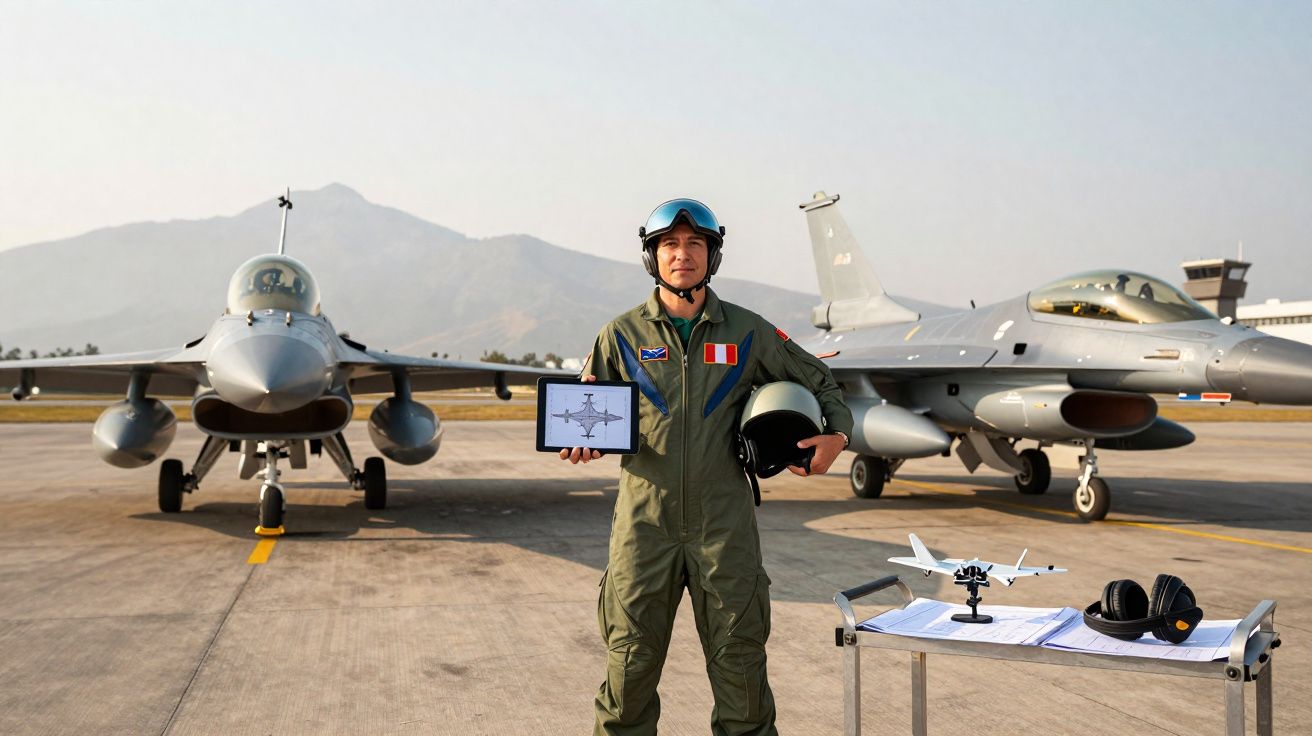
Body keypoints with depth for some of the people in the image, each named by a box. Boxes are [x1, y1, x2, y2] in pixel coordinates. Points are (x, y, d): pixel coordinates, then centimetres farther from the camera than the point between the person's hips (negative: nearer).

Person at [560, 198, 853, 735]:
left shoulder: (748, 333, 4)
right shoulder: (622, 335, 4)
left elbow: (818, 382, 15)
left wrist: (836, 435, -2)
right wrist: (583, 440, -10)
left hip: (724, 527, 0)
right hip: (644, 524, 0)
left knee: (739, 661, 6)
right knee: (631, 661, 6)